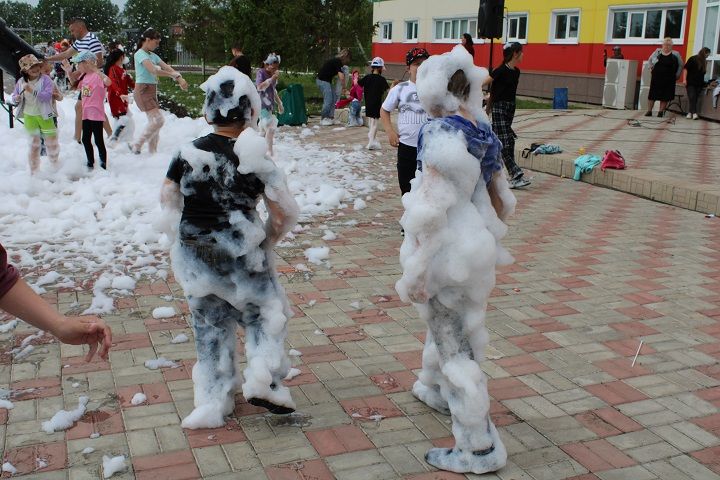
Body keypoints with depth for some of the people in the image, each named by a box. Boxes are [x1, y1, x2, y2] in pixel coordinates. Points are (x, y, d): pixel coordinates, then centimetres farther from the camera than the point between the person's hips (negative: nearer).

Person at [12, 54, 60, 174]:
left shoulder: (45, 79, -13)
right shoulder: (21, 82, -2)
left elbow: (47, 95, -25)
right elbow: (14, 97, 7)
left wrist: (32, 91, -34)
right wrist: (16, 99, -16)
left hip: (44, 115, -3)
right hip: (29, 116, 3)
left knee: (51, 140, 6)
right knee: (34, 142, 13)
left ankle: (55, 163, 31)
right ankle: (34, 170, 24)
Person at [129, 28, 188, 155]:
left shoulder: (152, 55, 15)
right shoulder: (140, 54, -11)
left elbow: (167, 67, 5)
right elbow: (153, 70, -26)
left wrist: (179, 78, -13)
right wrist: (175, 75, -23)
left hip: (152, 92, 9)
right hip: (143, 91, -9)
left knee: (154, 121, 8)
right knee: (158, 120, -17)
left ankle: (152, 152, 14)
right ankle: (136, 146, -9)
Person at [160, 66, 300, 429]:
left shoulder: (188, 154, -5)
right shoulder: (255, 161, -13)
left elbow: (168, 199, 6)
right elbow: (285, 212, -8)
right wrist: (266, 242, 9)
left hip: (195, 258, 4)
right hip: (240, 257, -3)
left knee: (210, 327, 16)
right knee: (266, 311, 18)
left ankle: (212, 404, 22)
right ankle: (263, 380, 5)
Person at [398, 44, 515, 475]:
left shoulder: (441, 132, -20)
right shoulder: (485, 129, 4)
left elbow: (431, 208, -24)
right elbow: (500, 198, 10)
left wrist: (416, 269, -21)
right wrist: (490, 243, 23)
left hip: (448, 248, -9)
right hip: (476, 243, 9)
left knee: (456, 345, 2)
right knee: (448, 324, 29)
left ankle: (480, 448, 12)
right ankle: (437, 390, 53)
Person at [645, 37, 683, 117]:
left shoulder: (675, 54, 1)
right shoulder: (657, 52, 3)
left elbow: (680, 65, 11)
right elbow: (650, 60, 18)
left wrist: (677, 75, 6)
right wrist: (651, 69, 10)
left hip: (668, 80, -1)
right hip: (656, 78, 1)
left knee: (665, 96, 1)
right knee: (652, 94, 1)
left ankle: (661, 111, 8)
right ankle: (649, 111, 7)